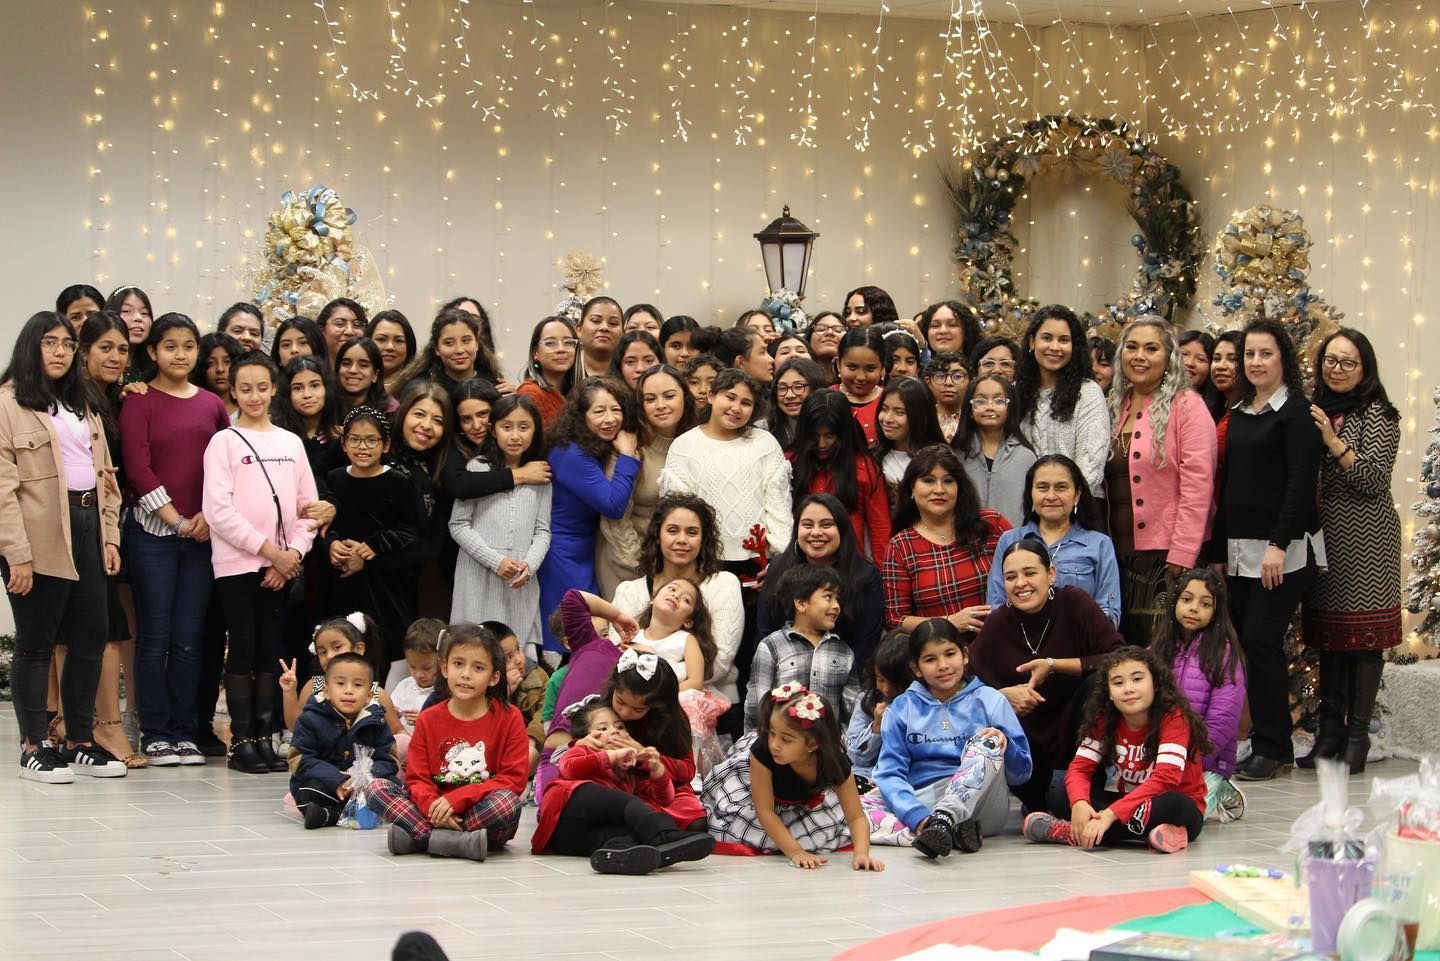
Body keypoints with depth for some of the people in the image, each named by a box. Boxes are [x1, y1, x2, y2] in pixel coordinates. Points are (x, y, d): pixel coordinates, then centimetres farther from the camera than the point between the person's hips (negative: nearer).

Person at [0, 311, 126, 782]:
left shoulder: (82, 405, 19)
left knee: (91, 636, 8)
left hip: (87, 527, 7)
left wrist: (109, 535, 9)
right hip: (40, 537, -7)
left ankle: (80, 741, 19)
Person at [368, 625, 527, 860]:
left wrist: (456, 799, -18)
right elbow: (417, 778, 2)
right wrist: (433, 807, -22)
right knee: (377, 789, -17)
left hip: (484, 816, -2)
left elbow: (513, 779, -8)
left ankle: (417, 839, -29)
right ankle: (458, 843, -34)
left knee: (508, 802, -36)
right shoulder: (429, 720, 7)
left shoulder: (509, 718, -1)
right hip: (436, 810, 3)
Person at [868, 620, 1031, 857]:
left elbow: (1021, 773, 9)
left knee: (986, 744, -26)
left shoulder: (989, 700, 10)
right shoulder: (902, 709, 12)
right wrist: (918, 817, -20)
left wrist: (1004, 746, -14)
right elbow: (890, 773, 0)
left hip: (977, 804, -1)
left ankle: (941, 822, -46)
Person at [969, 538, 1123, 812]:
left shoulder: (1073, 603, -12)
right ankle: (1035, 802, 2)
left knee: (1098, 682, -30)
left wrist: (1053, 666, -24)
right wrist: (1004, 695, -24)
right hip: (1029, 736, 2)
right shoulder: (997, 624, -5)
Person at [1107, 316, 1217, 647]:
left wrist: (1180, 557, -18)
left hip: (1165, 557, -6)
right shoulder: (1115, 408, 14)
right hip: (1119, 555, 6)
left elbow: (1197, 486, -13)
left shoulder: (1186, 405, -6)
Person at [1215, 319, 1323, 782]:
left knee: (1261, 638, -11)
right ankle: (1270, 742, 10)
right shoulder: (1238, 414, 16)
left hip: (1285, 549, -7)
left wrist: (1279, 544, -19)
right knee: (1250, 640, 4)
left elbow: (1302, 482, -13)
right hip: (1240, 548, 7)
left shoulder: (1296, 411, -6)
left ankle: (1272, 748, -4)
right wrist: (1219, 550, 15)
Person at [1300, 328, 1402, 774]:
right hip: (1324, 536, 6)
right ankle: (1329, 731, 13)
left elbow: (1376, 479, -14)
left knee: (1363, 636, -4)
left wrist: (1334, 442, -18)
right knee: (1328, 635, 8)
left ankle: (1358, 735, -1)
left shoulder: (1377, 415, -5)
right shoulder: (1317, 412, 14)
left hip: (1365, 540, -6)